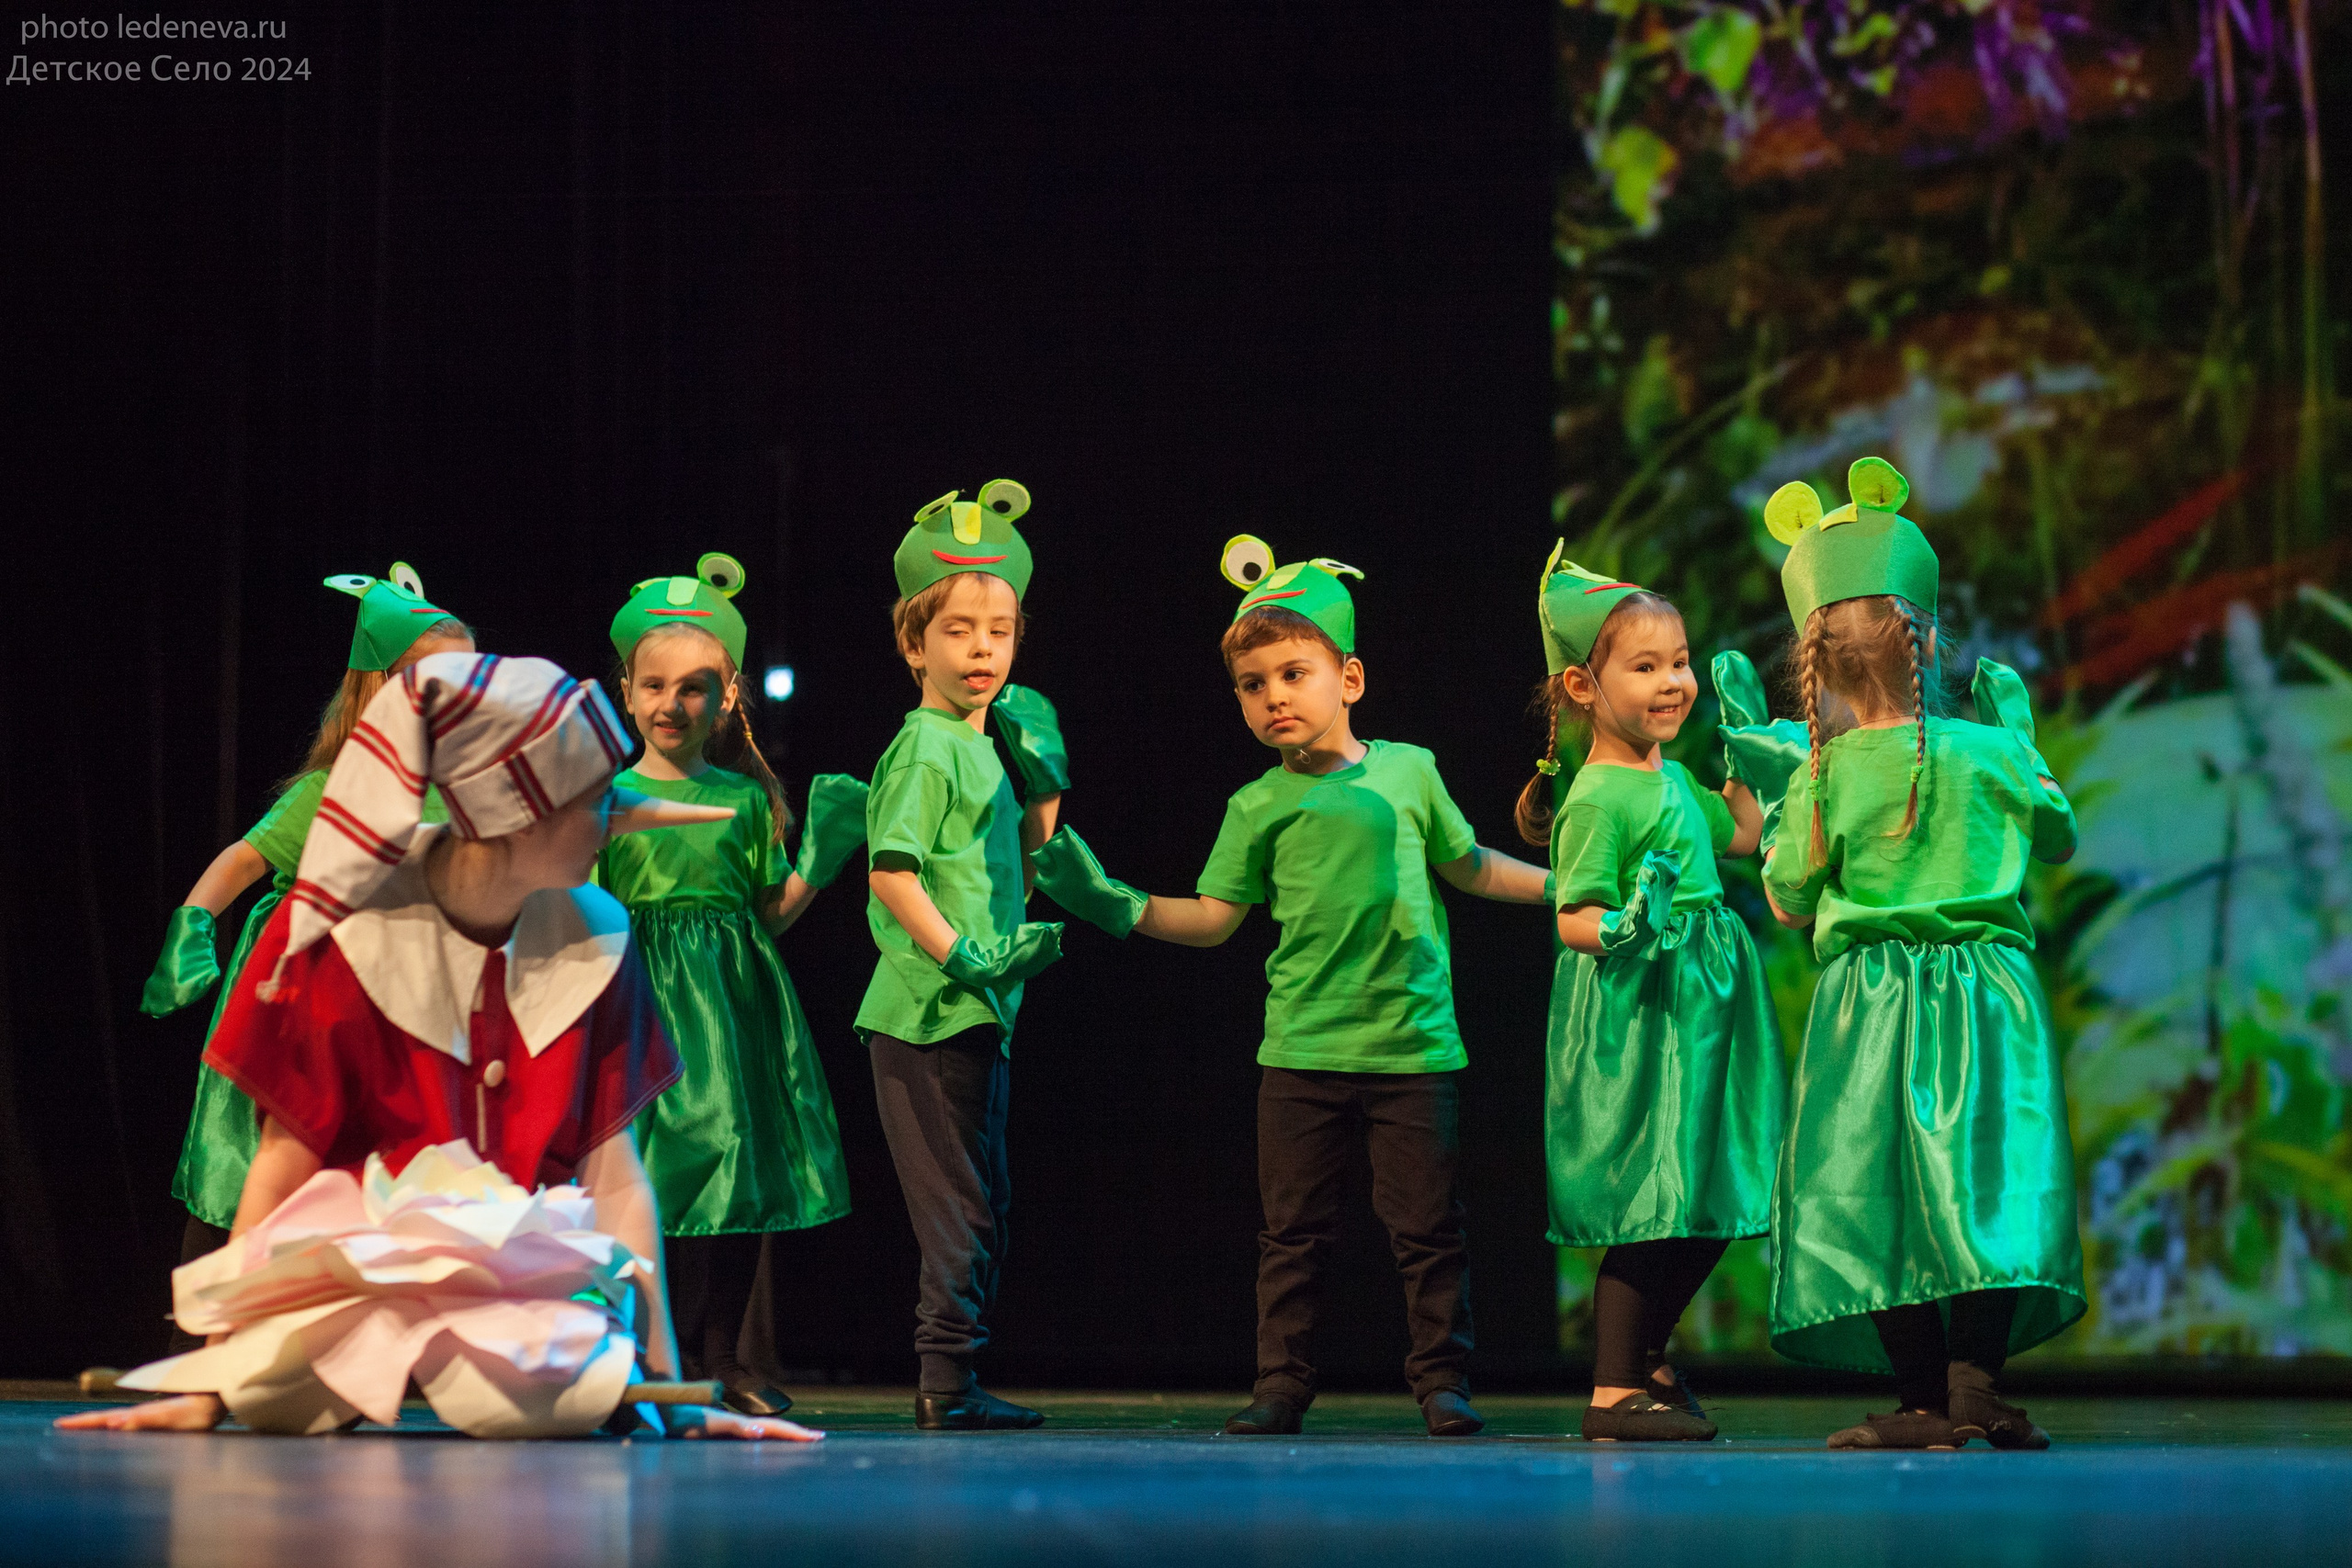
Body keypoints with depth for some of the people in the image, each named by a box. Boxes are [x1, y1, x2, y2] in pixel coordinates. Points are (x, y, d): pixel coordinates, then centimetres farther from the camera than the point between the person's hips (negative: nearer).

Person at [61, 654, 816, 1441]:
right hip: (360, 1248, -1)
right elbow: (285, 1157, -5)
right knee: (277, 1390, -35)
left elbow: (613, 1170, 3)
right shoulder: (351, 926, -7)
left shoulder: (592, 939, 2)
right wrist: (209, 1389, -7)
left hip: (533, 1262, 1)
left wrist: (667, 1386, -3)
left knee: (517, 1393, -37)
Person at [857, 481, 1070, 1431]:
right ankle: (946, 1384, -5)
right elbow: (892, 870, -20)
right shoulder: (927, 749, -11)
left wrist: (1045, 786, 13)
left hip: (977, 1013, 10)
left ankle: (949, 1385, 18)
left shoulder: (983, 746, 16)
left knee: (984, 1211, 13)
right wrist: (958, 953, -24)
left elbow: (1010, 875, 23)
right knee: (960, 1207, -8)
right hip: (931, 1016, -10)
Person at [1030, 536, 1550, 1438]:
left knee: (1426, 1225, 1)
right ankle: (1282, 1383, 13)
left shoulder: (1408, 771, 5)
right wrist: (1116, 906, -6)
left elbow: (1465, 864, 19)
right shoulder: (1261, 806, 3)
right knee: (1295, 1229, 5)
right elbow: (1215, 917, 4)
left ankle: (1442, 1381, 10)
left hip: (1413, 1044, -1)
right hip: (1303, 1049, 1)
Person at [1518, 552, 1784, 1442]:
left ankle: (1646, 1353, 29)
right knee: (1650, 1206, -8)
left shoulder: (1669, 777, 13)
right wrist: (1621, 931, -37)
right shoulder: (1598, 800, -15)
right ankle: (1615, 1392, -1)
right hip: (1634, 1018, -9)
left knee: (1714, 1208, 12)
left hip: (1698, 1009, 9)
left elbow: (1742, 838, 27)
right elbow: (1573, 916, -18)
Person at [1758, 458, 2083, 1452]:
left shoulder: (1823, 776, -6)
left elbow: (1791, 905, 1)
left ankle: (1923, 1398, 1)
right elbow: (2057, 835, 16)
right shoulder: (1987, 751, -1)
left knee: (1877, 1187, 2)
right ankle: (1976, 1376, -7)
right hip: (1985, 991, 1)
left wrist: (1768, 830, 17)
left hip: (1869, 1000, -1)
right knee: (1980, 1176, 3)